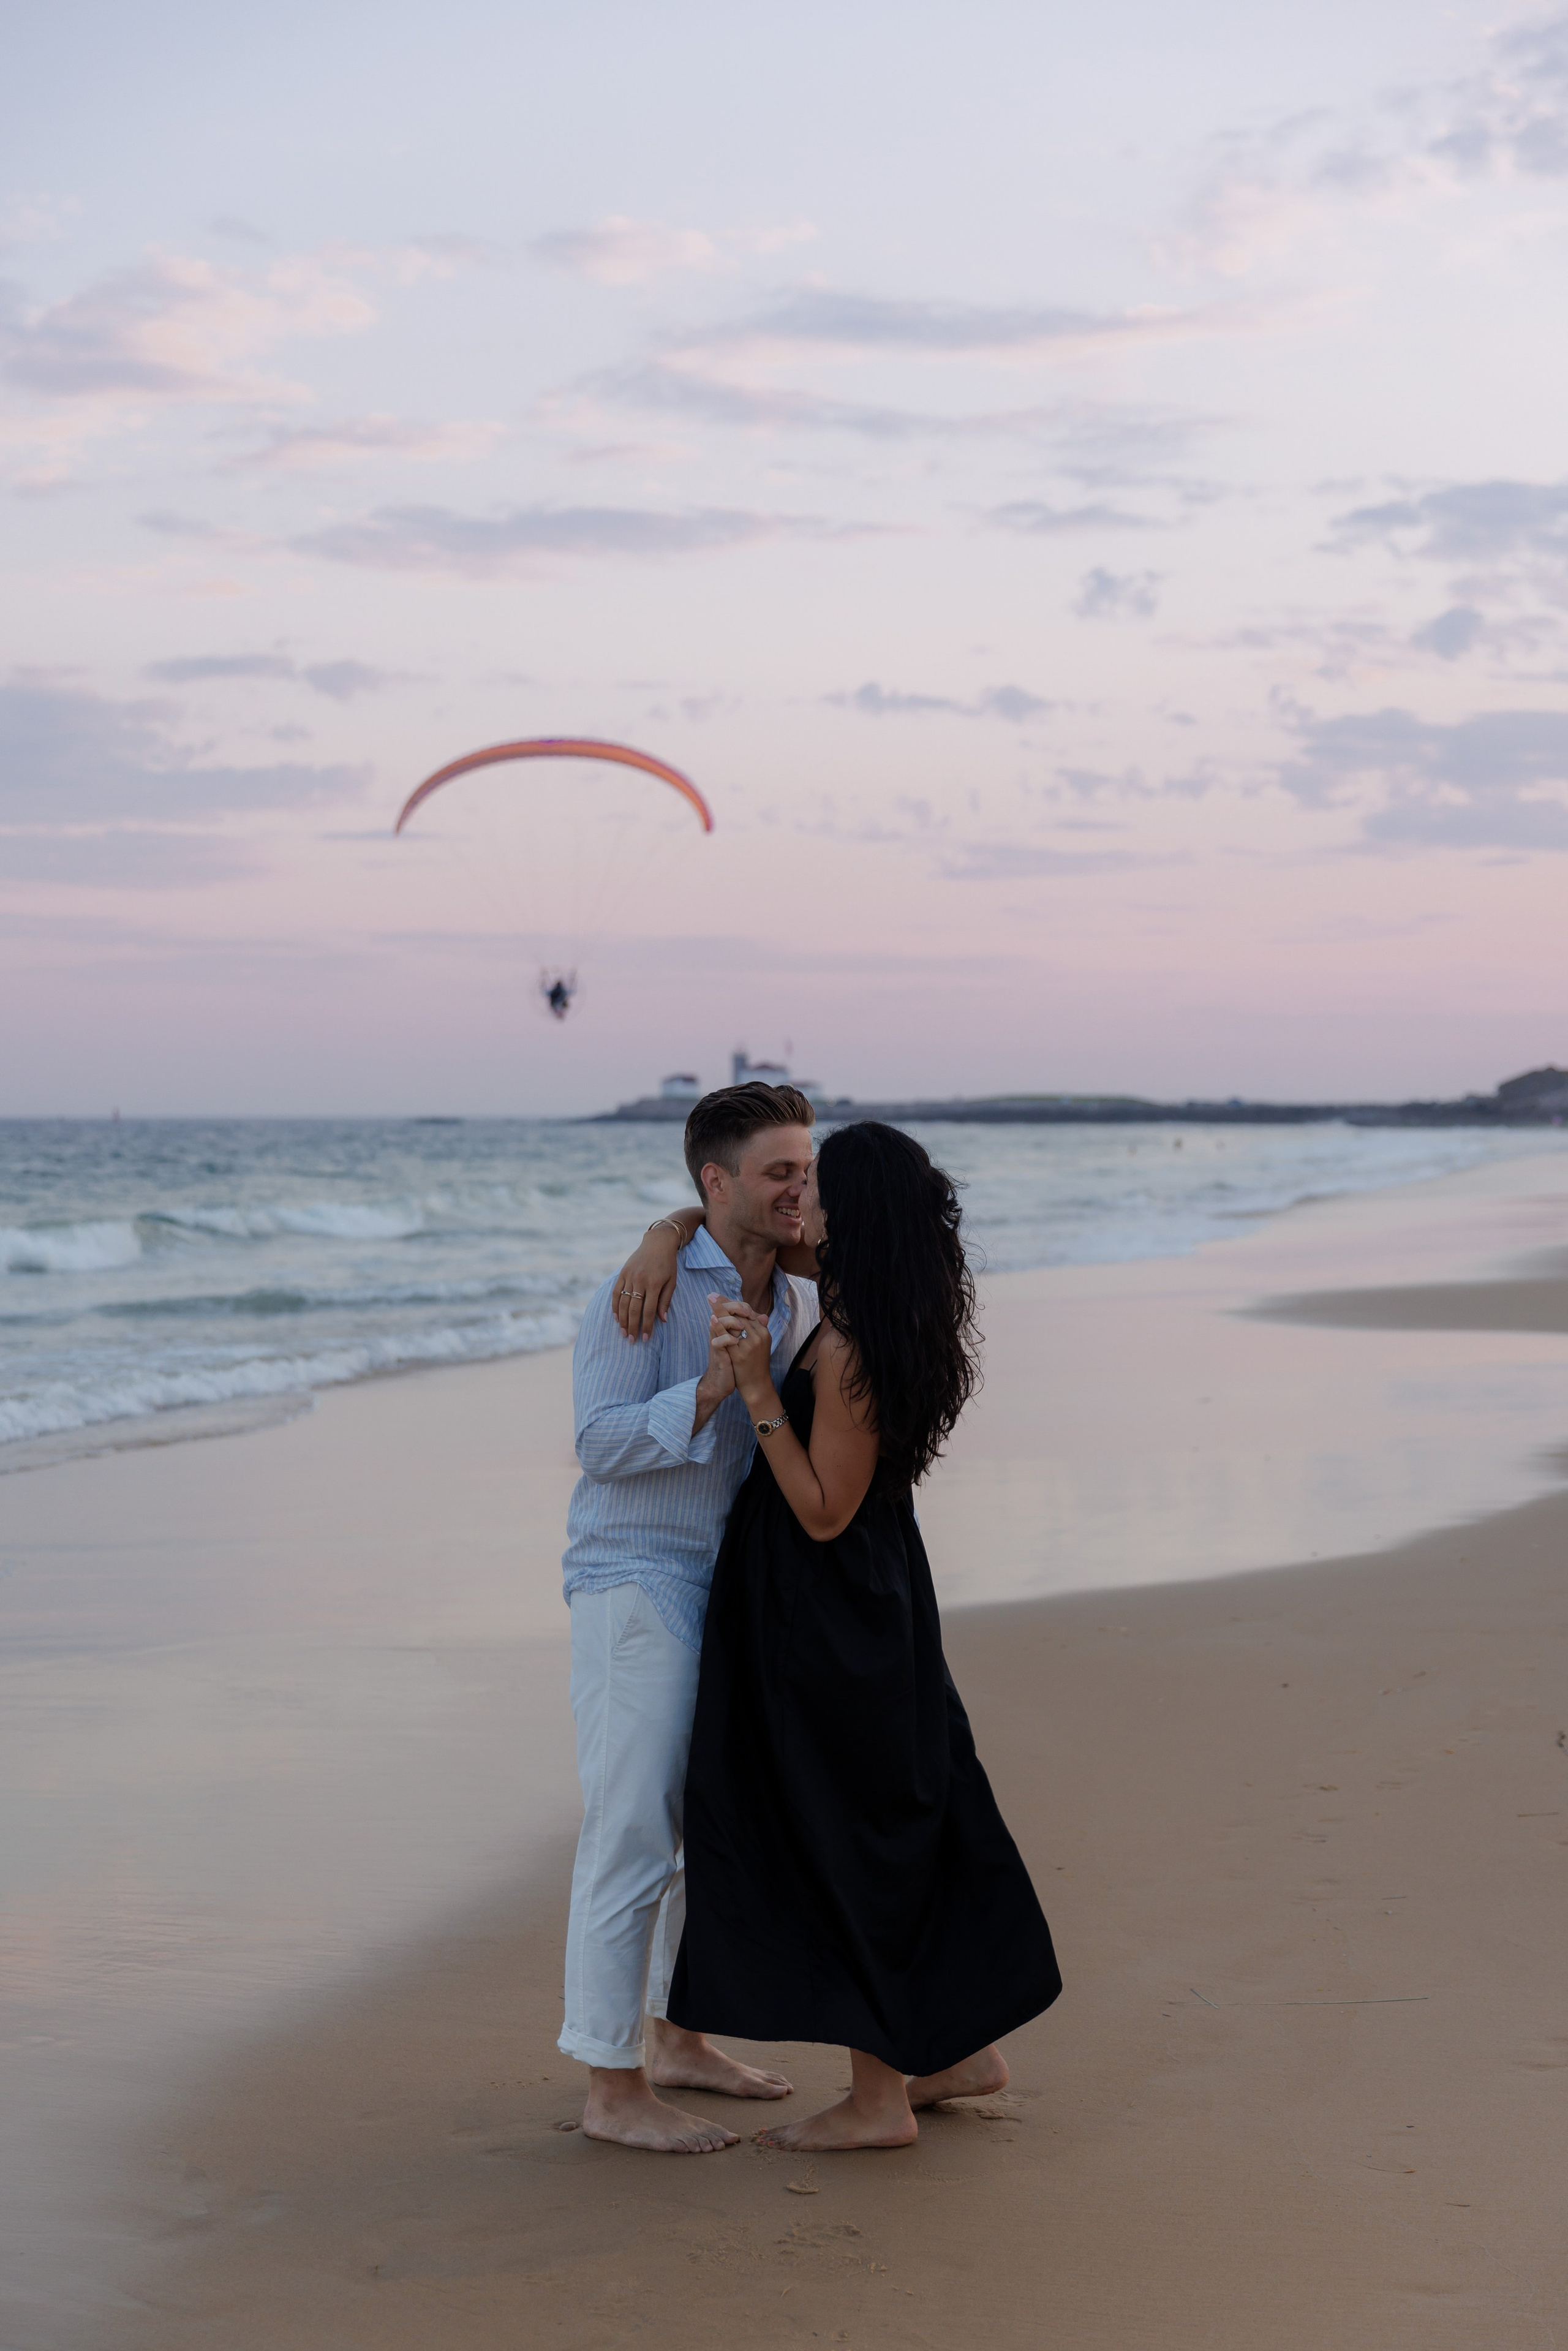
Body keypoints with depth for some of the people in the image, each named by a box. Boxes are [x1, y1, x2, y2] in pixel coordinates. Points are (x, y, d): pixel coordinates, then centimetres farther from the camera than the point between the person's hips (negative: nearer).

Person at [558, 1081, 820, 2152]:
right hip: (637, 1583, -8)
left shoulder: (798, 1303, 8)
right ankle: (613, 2090, 0)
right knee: (634, 1835, -6)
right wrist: (709, 1391, -31)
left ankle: (677, 2038, 32)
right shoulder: (643, 1291, -14)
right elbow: (603, 1443, -19)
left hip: (733, 1584, 8)